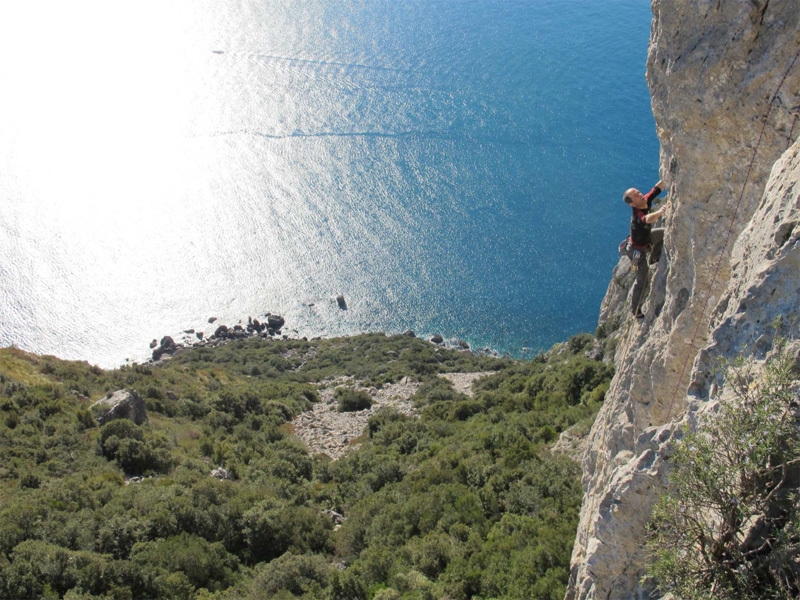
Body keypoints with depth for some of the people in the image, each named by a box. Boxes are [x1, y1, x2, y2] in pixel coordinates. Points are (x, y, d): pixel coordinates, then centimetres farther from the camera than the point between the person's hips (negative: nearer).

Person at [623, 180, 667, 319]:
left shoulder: (646, 201, -19)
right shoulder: (637, 215, -42)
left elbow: (658, 188, -16)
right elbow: (648, 219, -64)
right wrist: (660, 212, -84)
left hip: (646, 238, 8)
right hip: (639, 249, -8)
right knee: (641, 281, 2)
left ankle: (654, 258, 41)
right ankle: (635, 310, 19)